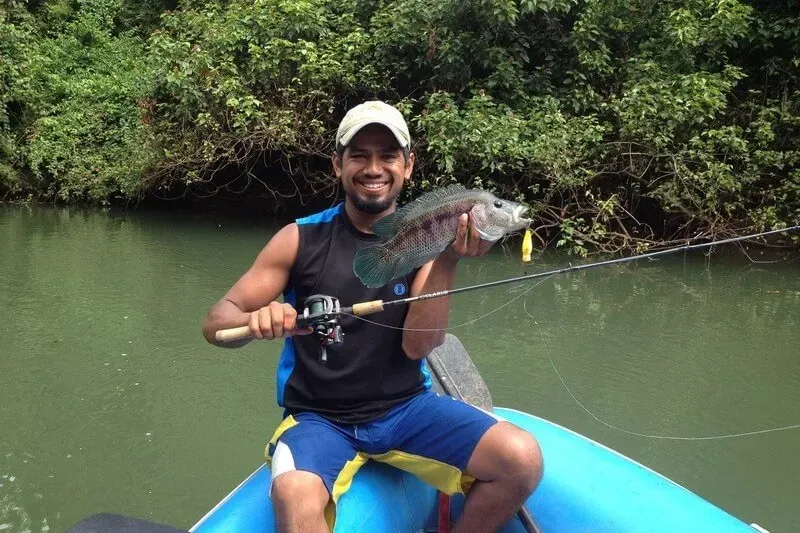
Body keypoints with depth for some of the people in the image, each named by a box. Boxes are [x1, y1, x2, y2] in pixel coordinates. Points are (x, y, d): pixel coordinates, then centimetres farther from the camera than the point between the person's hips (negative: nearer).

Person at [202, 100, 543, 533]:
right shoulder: (300, 240, -4)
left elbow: (418, 346, -10)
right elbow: (216, 322, -3)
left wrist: (446, 261, -23)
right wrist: (255, 320, -27)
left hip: (406, 407, 3)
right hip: (319, 417, -2)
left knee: (522, 458, -17)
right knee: (294, 496, -36)